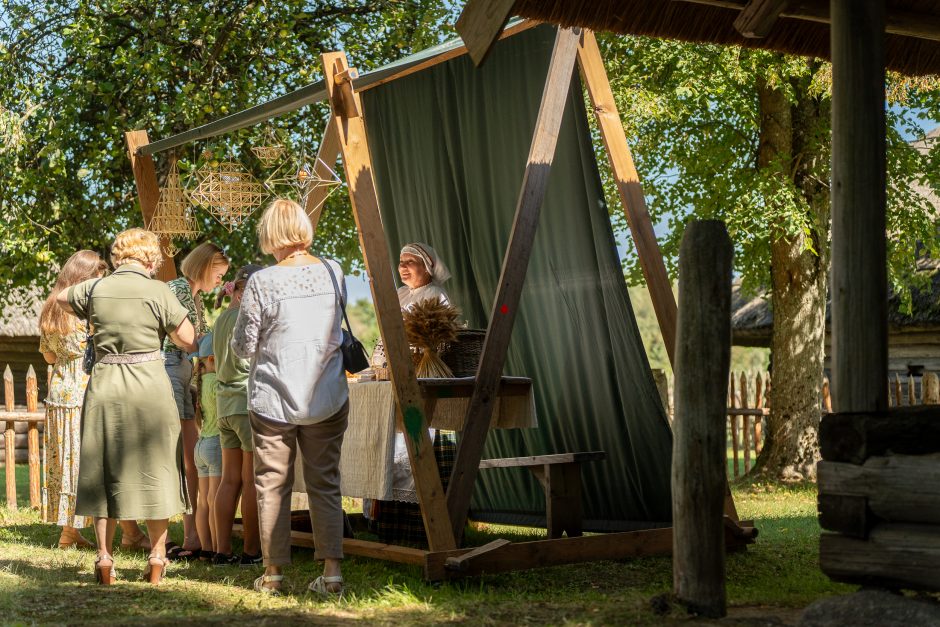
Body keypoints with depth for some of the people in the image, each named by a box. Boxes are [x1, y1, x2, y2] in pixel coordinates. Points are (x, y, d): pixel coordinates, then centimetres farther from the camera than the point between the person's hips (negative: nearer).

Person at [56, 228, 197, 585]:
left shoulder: (95, 289, 3)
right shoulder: (158, 293, -8)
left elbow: (60, 298, 24)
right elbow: (189, 342, -4)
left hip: (103, 386, 3)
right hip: (149, 387, -2)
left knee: (102, 473, 11)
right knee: (154, 471, 8)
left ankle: (104, 559, 11)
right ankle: (157, 558, 12)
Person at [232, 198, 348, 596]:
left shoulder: (262, 282, -12)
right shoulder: (333, 273, 0)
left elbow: (243, 347, -5)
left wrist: (245, 311, 11)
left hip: (273, 399, -3)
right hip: (327, 399, 3)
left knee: (272, 485, 8)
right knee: (325, 484, 8)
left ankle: (273, 573, 13)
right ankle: (331, 570, 2)